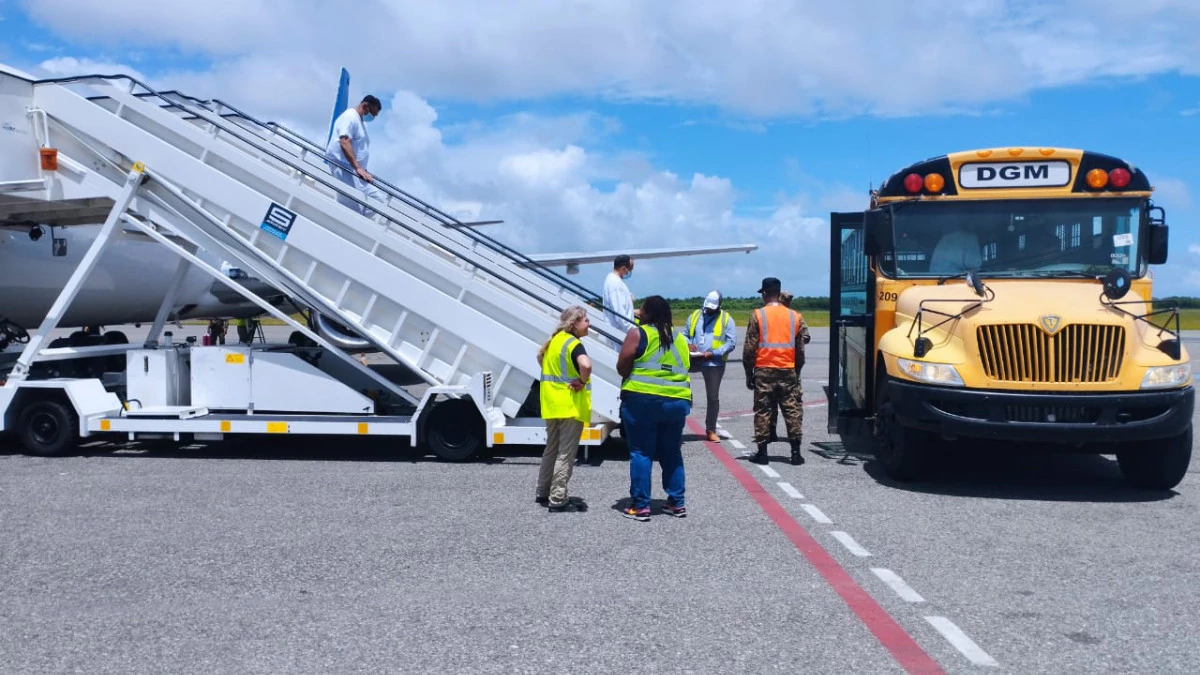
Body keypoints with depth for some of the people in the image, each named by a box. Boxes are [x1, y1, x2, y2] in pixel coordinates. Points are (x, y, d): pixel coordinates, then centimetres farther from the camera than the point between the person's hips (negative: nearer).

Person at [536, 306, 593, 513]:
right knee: (565, 454, -2)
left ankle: (543, 493, 28)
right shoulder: (573, 344, -17)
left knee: (551, 449, 19)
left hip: (552, 405, 9)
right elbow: (586, 365, -37)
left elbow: (541, 358, 29)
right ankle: (558, 500, 2)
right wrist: (583, 381, -19)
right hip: (570, 406, -8)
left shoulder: (554, 340, 10)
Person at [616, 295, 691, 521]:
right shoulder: (679, 338, 14)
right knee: (672, 453, 15)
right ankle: (677, 503, 19)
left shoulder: (638, 333, -3)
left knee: (641, 453, 1)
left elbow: (622, 367, -4)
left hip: (642, 399, -5)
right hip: (677, 401, 5)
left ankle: (640, 506, 2)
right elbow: (685, 368, 16)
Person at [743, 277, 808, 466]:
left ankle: (762, 452, 5)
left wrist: (749, 374, 4)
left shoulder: (758, 316, -3)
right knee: (793, 411, 6)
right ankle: (796, 453, 5)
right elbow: (800, 350, 9)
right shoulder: (795, 317, 6)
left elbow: (749, 349, -4)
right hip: (788, 372, 2)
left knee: (762, 411, 4)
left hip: (764, 371, -2)